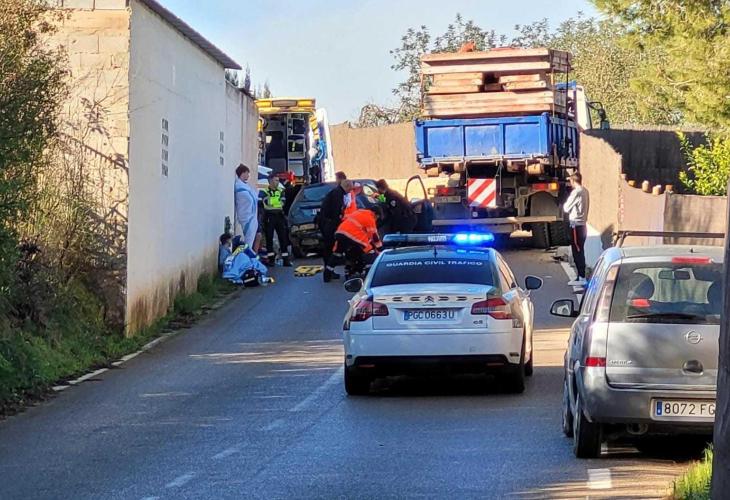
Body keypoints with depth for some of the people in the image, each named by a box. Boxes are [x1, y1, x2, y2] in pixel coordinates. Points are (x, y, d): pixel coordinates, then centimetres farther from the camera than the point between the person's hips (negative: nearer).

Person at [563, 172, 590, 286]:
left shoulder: (576, 192, -16)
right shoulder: (585, 191, 10)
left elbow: (566, 208, -11)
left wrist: (565, 204, 8)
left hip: (576, 225, -9)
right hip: (583, 224, 9)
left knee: (577, 252, -5)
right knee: (580, 252, 14)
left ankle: (581, 278, -4)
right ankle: (581, 276, 19)